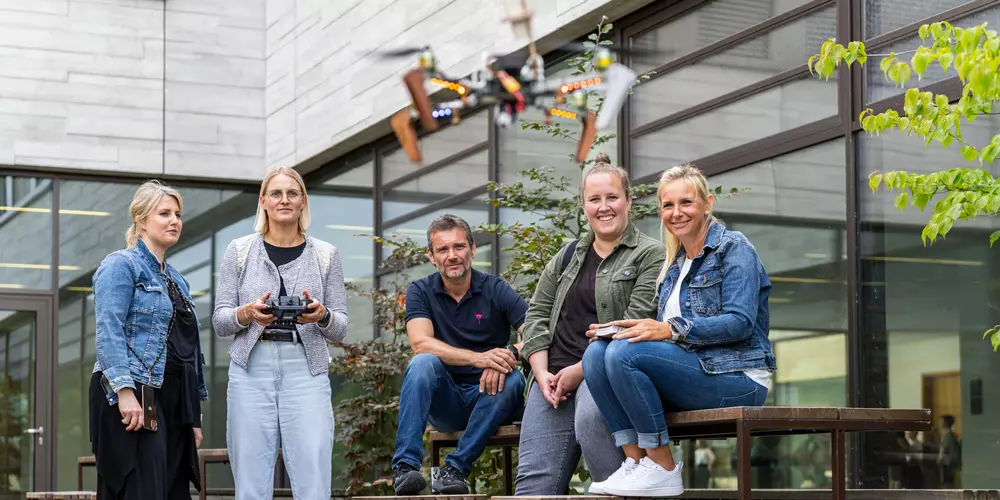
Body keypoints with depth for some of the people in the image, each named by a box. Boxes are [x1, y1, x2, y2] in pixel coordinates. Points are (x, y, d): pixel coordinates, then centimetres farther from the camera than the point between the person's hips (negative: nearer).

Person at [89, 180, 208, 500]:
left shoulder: (176, 280, 22)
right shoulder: (122, 264, -2)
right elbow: (109, 332, -14)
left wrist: (194, 416, 20)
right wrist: (125, 390, -25)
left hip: (173, 402, 8)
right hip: (134, 400, -8)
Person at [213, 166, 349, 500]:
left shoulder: (325, 255, 10)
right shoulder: (239, 251, 9)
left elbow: (341, 329, 9)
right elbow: (219, 321, 8)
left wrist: (323, 316, -13)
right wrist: (247, 314, -13)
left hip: (306, 372, 0)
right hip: (251, 371, 0)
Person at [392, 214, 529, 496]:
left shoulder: (496, 290, -2)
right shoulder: (420, 292, -1)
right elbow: (420, 343, -18)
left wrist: (508, 356, -35)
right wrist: (479, 358, -33)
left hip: (488, 398, 0)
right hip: (445, 402, 0)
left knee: (513, 380, -30)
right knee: (424, 363, -28)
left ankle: (454, 470, -28)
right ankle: (405, 467, -36)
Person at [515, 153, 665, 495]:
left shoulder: (650, 256, 2)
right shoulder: (566, 258, 23)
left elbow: (635, 327, -8)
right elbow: (537, 315, 18)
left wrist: (580, 371, -11)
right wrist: (542, 373, 1)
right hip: (554, 376, 6)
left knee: (591, 418, -40)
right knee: (534, 479, -11)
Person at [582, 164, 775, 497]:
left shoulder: (733, 248, -3)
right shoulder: (675, 264, 20)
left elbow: (740, 323, -17)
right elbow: (664, 333, 16)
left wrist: (672, 330, -24)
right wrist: (621, 330, -4)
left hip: (738, 379, -8)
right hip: (692, 375, 8)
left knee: (624, 353, -26)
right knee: (597, 352, -12)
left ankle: (663, 469, -20)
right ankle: (635, 460, -17)